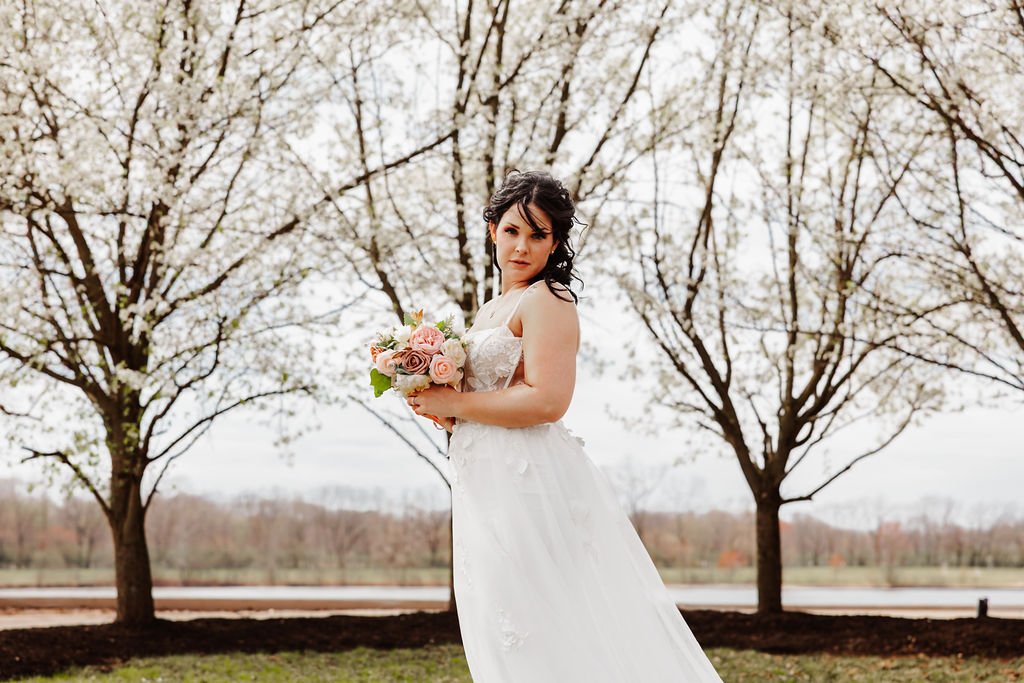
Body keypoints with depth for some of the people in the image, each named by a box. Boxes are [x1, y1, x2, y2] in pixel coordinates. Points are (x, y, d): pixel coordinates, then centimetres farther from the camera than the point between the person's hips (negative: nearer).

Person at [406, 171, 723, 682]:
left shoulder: (547, 300, -9)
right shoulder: (489, 311, 19)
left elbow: (547, 401, -20)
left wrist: (452, 402, -13)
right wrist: (437, 409, 4)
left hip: (530, 485, -10)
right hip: (486, 487, 10)